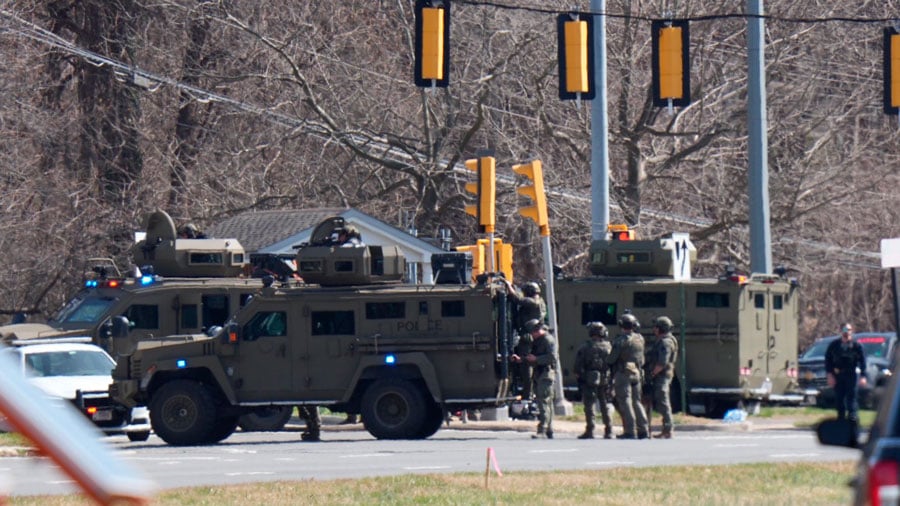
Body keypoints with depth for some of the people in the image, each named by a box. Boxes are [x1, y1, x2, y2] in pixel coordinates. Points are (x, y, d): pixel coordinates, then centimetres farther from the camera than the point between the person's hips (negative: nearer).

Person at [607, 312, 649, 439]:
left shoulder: (621, 340, -13)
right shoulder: (640, 339, 6)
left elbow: (612, 359, -10)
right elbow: (642, 358, 12)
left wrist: (607, 362, 7)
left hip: (623, 373, -6)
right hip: (637, 373, 6)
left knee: (625, 402, -4)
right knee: (636, 402, 14)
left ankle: (630, 431, -9)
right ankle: (643, 430, 12)